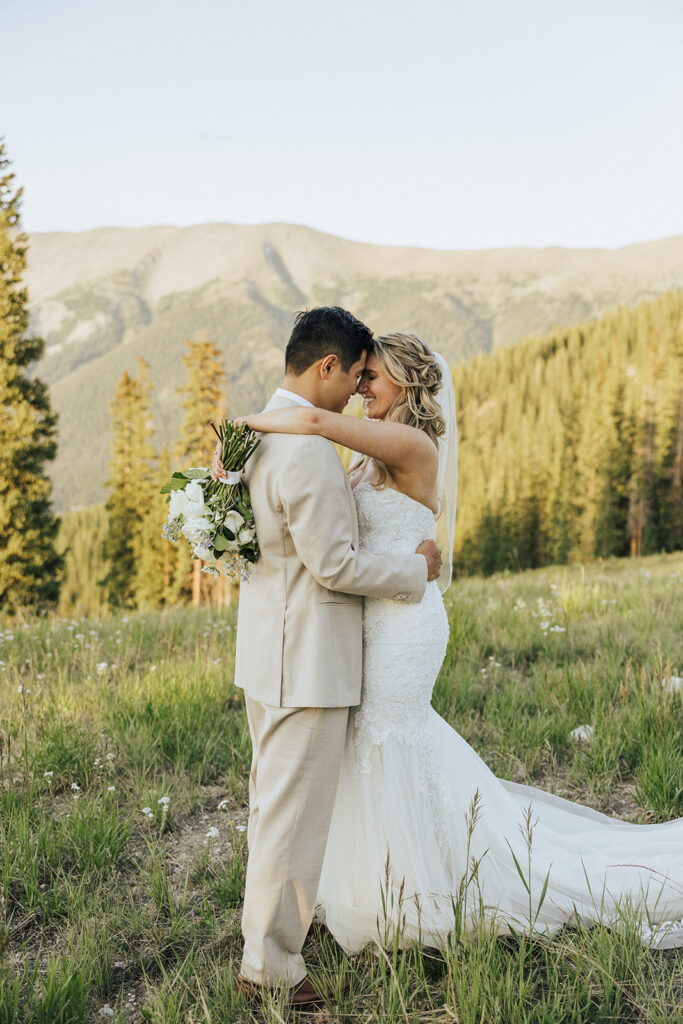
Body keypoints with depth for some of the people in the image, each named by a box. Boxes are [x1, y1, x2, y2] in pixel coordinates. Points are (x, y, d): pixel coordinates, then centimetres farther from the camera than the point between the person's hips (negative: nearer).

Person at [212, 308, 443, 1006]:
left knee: (272, 798, 23)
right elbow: (333, 565, -22)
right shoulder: (308, 450, -23)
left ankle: (279, 912, 42)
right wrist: (415, 569, -9)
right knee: (295, 811, 1)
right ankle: (269, 962, 14)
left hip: (266, 654, 10)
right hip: (307, 660, -10)